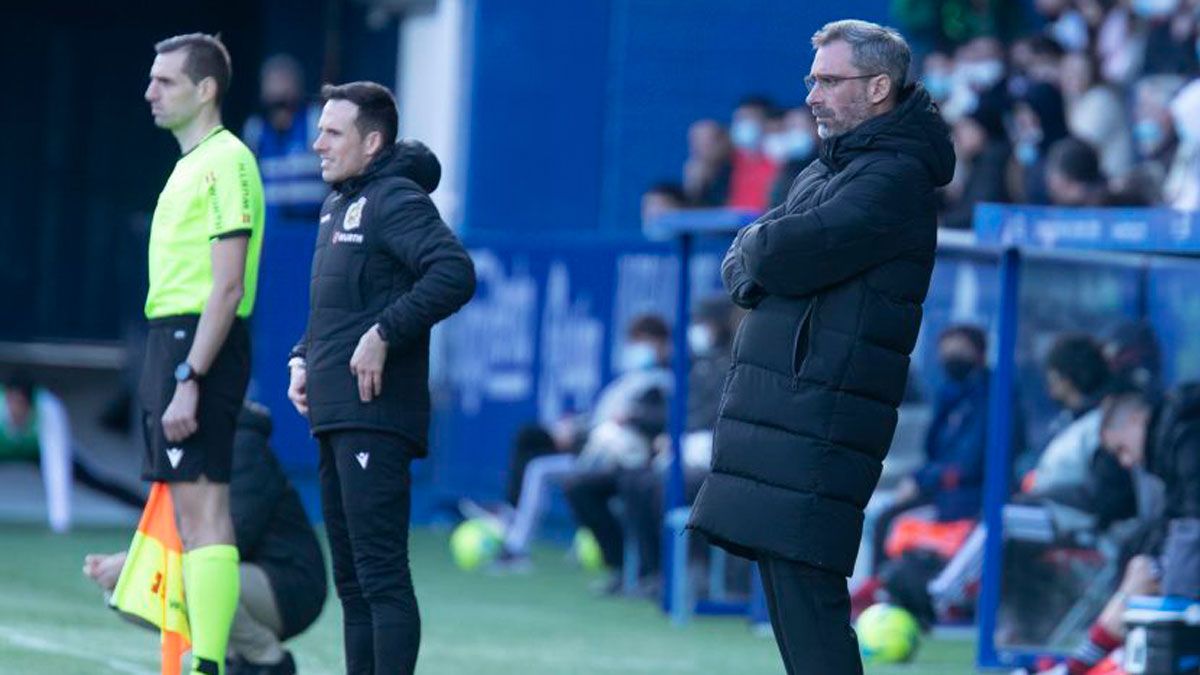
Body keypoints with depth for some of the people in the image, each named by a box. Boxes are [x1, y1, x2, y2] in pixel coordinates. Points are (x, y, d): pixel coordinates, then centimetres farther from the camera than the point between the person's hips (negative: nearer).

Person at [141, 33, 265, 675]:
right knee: (187, 512, 10)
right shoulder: (189, 164, 18)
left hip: (200, 347, -10)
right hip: (169, 341, 10)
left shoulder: (226, 162, -12)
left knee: (201, 510, -12)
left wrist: (189, 381, -22)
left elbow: (227, 286, -18)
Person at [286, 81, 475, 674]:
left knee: (381, 574, -11)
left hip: (376, 418, -10)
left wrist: (384, 334, -24)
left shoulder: (396, 200, -10)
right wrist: (304, 358, 14)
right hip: (335, 417, 10)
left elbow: (455, 273, -24)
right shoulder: (338, 205, 19)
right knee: (351, 579, 13)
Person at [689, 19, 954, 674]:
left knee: (803, 589, -15)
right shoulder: (826, 170, 21)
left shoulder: (895, 178, -10)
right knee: (788, 594, 11)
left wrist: (756, 252, 3)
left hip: (819, 418, -10)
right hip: (781, 416, 10)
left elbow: (785, 255, -20)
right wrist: (757, 266, -6)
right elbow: (741, 265, 17)